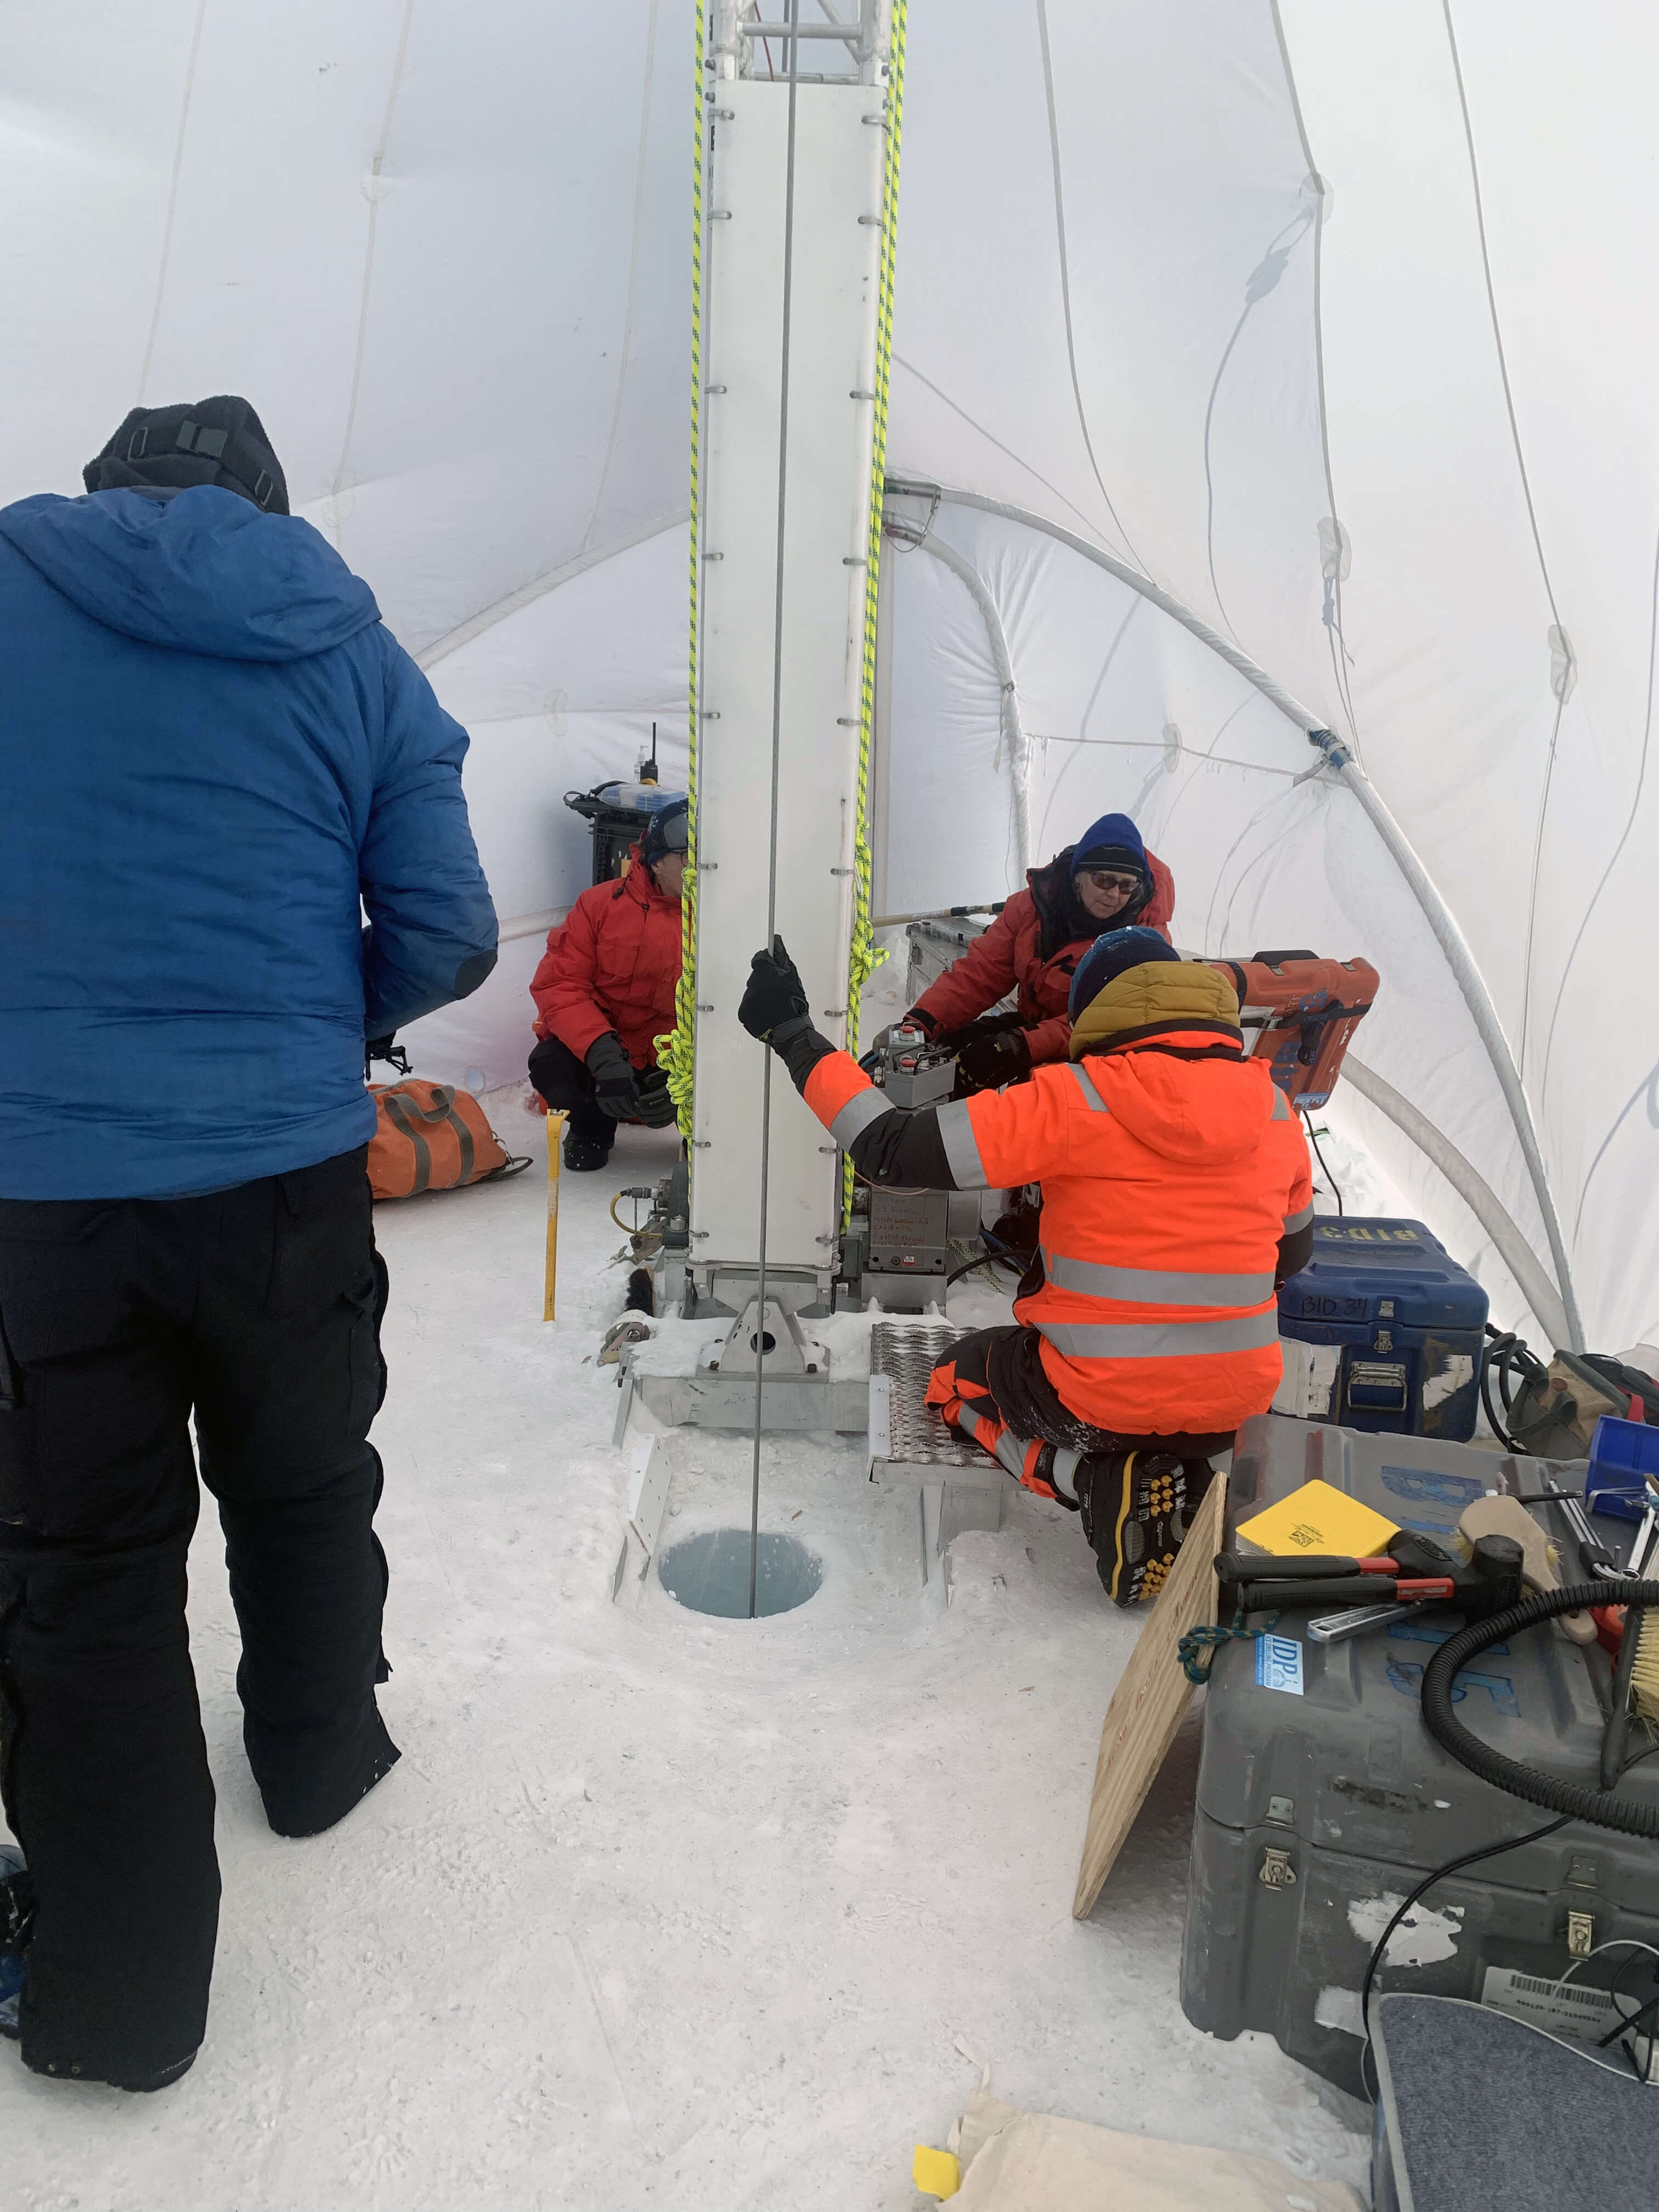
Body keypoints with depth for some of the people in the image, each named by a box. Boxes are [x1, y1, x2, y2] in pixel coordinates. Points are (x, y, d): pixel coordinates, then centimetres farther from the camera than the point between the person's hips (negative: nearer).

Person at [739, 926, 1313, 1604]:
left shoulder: (1073, 1099, -17)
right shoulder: (1274, 1108, -1)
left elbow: (892, 1153, -17)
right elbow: (1290, 1253, 14)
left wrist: (794, 1036, -8)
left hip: (1100, 1400, -6)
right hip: (1236, 1405, 6)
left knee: (958, 1375, 24)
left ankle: (1101, 1482, -1)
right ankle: (1191, 1481, 11)